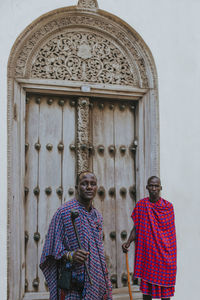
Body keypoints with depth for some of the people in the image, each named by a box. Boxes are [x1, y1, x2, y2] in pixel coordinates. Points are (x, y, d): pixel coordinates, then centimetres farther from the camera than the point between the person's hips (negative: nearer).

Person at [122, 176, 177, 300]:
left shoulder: (168, 206, 0)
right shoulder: (140, 205, 0)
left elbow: (171, 232, 4)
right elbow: (136, 228, 3)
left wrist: (173, 254, 3)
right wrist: (128, 243, -13)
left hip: (165, 253, 0)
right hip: (146, 251, 0)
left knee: (165, 284, 4)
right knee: (147, 282, 6)